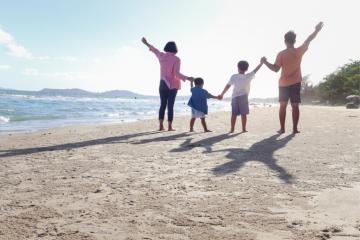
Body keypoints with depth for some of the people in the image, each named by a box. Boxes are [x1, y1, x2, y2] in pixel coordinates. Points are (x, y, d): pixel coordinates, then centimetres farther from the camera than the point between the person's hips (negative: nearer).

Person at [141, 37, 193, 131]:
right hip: (172, 85, -4)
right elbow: (176, 74, -17)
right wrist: (187, 78, -13)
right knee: (170, 106, -2)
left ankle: (161, 125, 7)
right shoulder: (176, 59, -10)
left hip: (163, 84, 4)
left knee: (163, 105, 10)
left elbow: (155, 50, 22)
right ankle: (169, 126, -1)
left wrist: (146, 43, 39)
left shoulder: (162, 56, 3)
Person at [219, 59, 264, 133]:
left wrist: (222, 94, 3)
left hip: (235, 97, 1)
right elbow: (255, 70, 10)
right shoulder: (249, 76, -2)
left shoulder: (234, 77, -3)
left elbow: (227, 86, -4)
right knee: (243, 114, 3)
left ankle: (232, 129, 4)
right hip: (243, 97, -1)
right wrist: (261, 62, 24)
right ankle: (244, 129, 4)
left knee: (234, 114, 4)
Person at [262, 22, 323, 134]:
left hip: (283, 83, -1)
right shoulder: (299, 51, -2)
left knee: (283, 106, 5)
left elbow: (276, 69, -11)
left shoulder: (281, 54, -8)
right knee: (295, 106, 3)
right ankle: (295, 128, 2)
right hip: (295, 83, 1)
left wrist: (265, 62, 0)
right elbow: (308, 40, 11)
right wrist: (316, 30, 25)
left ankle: (282, 128, 4)